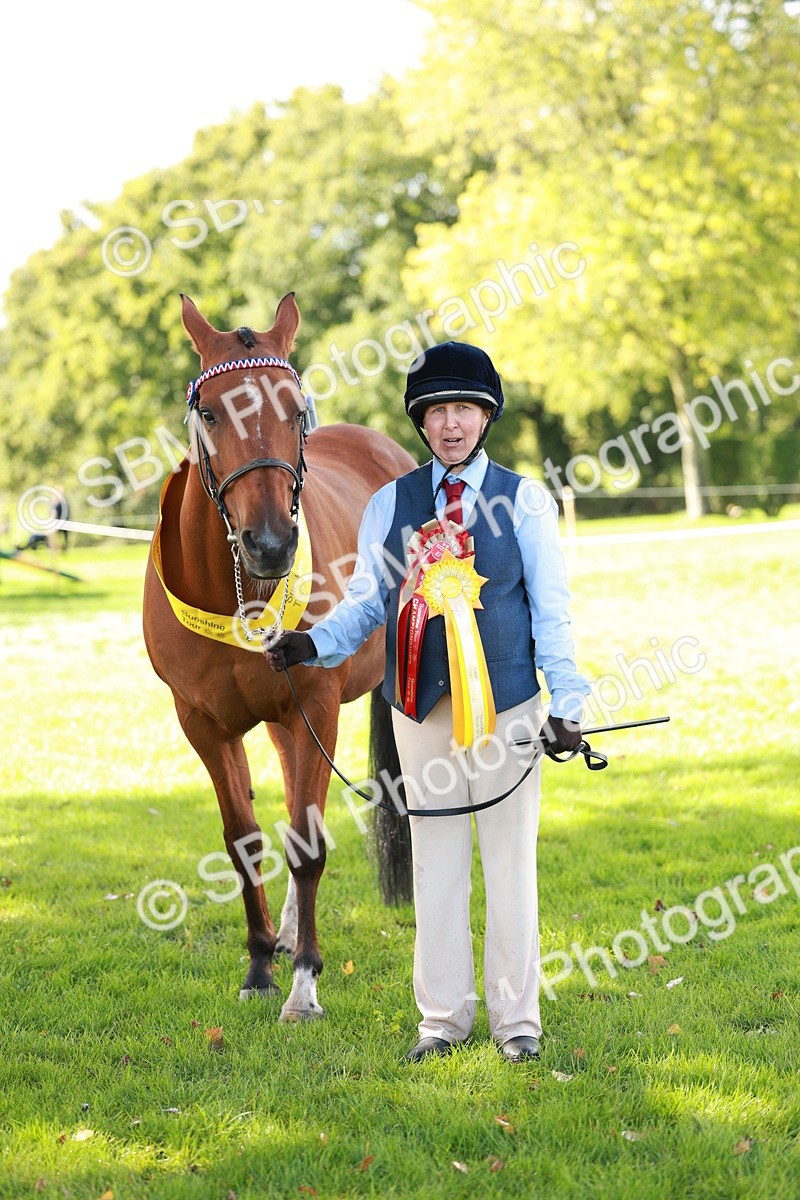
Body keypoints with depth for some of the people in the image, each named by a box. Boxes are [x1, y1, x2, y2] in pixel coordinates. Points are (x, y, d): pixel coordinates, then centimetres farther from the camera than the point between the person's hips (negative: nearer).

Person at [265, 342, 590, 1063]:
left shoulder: (525, 499, 2)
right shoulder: (390, 504, 7)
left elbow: (551, 609, 0)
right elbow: (367, 599, 8)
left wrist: (567, 703, -7)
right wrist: (315, 643, -10)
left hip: (506, 704, -2)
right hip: (421, 706, 2)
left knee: (510, 859, 4)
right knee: (435, 860, 8)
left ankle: (515, 1017, 14)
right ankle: (444, 1016, 18)